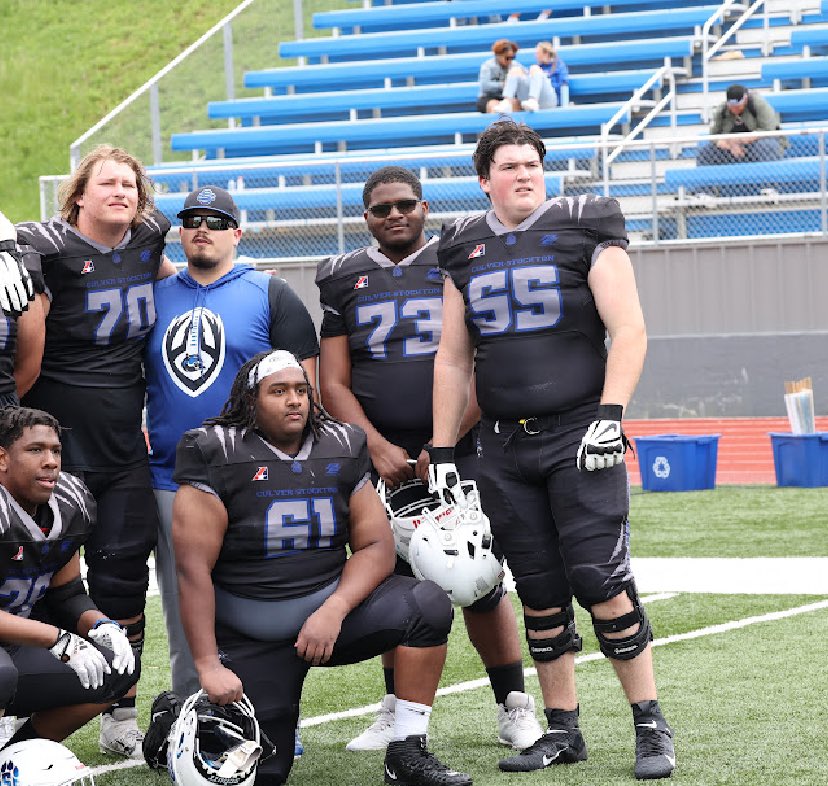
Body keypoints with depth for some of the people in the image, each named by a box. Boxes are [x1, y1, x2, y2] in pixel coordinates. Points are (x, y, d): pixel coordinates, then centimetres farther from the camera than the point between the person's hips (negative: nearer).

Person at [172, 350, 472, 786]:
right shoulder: (216, 454, -10)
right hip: (252, 641, -3)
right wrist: (208, 667, -22)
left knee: (428, 606, -22)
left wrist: (333, 611, -19)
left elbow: (376, 545, -1)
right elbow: (193, 568, -15)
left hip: (331, 606, 3)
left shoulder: (341, 448, 3)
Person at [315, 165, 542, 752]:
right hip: (382, 457, 2)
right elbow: (334, 383, 6)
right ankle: (398, 710, 15)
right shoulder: (344, 281, 10)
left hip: (460, 454, -2)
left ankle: (514, 706, 6)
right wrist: (378, 447, -8)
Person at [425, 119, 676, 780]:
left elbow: (629, 330, -6)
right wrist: (442, 453, 12)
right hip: (505, 446, 4)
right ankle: (563, 731, 15)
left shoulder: (584, 231, -1)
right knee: (539, 595, 6)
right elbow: (452, 359, 17)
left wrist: (609, 417, -16)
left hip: (578, 434, -4)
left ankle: (652, 726, -2)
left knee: (602, 584, -12)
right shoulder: (465, 251, 12)